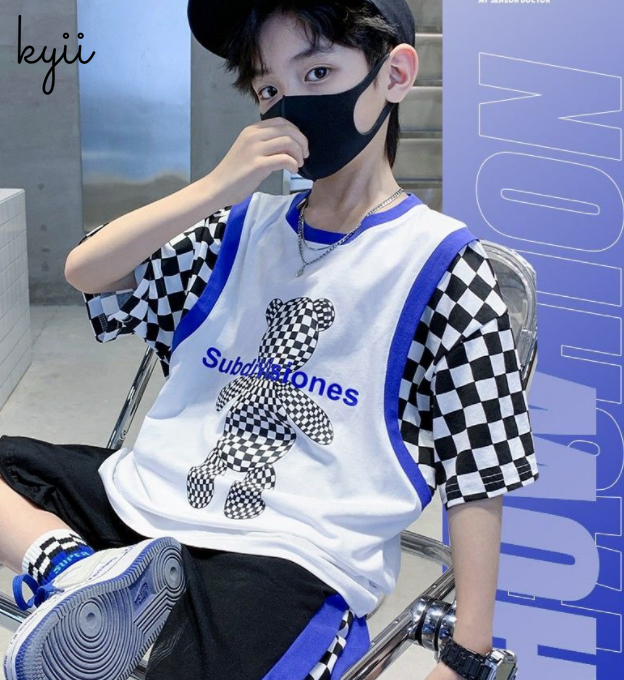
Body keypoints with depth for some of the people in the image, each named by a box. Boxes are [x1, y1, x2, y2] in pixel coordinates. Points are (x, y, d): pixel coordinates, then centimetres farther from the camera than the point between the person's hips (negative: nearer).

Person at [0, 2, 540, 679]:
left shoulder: (442, 264, -4)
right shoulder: (244, 226, 13)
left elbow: (477, 476, -3)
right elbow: (84, 270, 5)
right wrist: (217, 186, -8)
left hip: (290, 554, -7)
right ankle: (76, 569, -17)